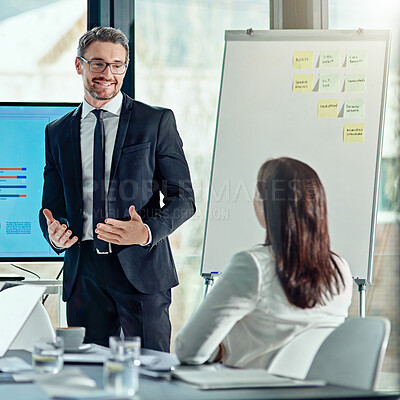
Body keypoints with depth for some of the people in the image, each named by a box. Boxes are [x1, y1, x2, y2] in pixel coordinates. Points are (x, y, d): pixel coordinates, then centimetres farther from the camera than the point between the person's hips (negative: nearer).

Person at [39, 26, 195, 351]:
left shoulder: (157, 122, 4)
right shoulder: (57, 132, 13)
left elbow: (183, 198, 2)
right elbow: (52, 204, 17)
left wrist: (148, 232, -17)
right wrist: (54, 233, -7)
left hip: (141, 267, -2)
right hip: (84, 274, 3)